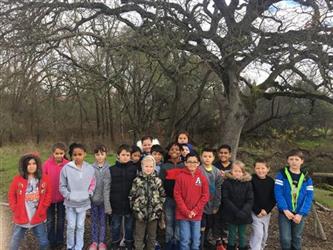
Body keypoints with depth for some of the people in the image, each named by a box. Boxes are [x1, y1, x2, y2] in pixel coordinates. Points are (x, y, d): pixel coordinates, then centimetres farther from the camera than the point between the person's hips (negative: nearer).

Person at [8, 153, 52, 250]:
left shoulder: (44, 179, -5)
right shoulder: (17, 179, -8)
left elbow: (48, 194, 1)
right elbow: (11, 195, -1)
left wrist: (42, 209, -5)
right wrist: (16, 210, -5)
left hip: (38, 218, 1)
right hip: (21, 217, 0)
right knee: (15, 242, 15)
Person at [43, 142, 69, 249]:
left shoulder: (67, 164, -13)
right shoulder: (47, 163, -12)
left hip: (62, 197, 0)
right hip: (50, 197, 0)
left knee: (60, 219, 15)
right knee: (50, 220, 15)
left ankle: (60, 240, 31)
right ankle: (51, 241, 31)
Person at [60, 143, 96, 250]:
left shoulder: (90, 168, -6)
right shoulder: (66, 168, -12)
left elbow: (92, 184, 6)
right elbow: (62, 186, -4)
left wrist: (89, 194, -6)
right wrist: (68, 195, -12)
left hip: (84, 203, 1)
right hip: (70, 203, -1)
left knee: (80, 226, 12)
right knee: (71, 226, 8)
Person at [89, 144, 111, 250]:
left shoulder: (108, 168, -7)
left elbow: (107, 187, -7)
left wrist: (107, 202, -10)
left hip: (103, 199, -1)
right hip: (93, 198, 1)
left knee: (102, 221, 11)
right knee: (94, 221, 14)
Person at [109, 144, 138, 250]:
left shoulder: (134, 169, -4)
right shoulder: (112, 169, -3)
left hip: (130, 203, 0)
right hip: (116, 203, 0)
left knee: (129, 226, 14)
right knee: (115, 226, 15)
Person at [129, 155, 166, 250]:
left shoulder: (158, 180, -1)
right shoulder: (137, 180, -3)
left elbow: (163, 196, 4)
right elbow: (132, 196, 1)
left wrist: (159, 208, -1)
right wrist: (135, 208, -4)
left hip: (154, 213, 1)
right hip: (140, 213, -1)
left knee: (152, 236, 15)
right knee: (139, 236, 9)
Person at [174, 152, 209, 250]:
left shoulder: (202, 177, 1)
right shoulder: (180, 176, -5)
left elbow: (205, 196, 1)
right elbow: (177, 195, -6)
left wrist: (195, 211, -7)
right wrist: (186, 211, -11)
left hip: (197, 214, 2)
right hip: (183, 214, -2)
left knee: (196, 240, 11)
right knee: (185, 240, 3)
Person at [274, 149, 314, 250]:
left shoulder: (307, 178, 1)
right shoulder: (282, 174, -5)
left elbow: (309, 197, -5)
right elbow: (278, 192, -11)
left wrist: (301, 214, -14)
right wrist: (285, 209, -20)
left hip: (299, 214, 2)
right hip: (285, 212, -2)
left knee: (297, 238, 15)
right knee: (285, 239, -1)